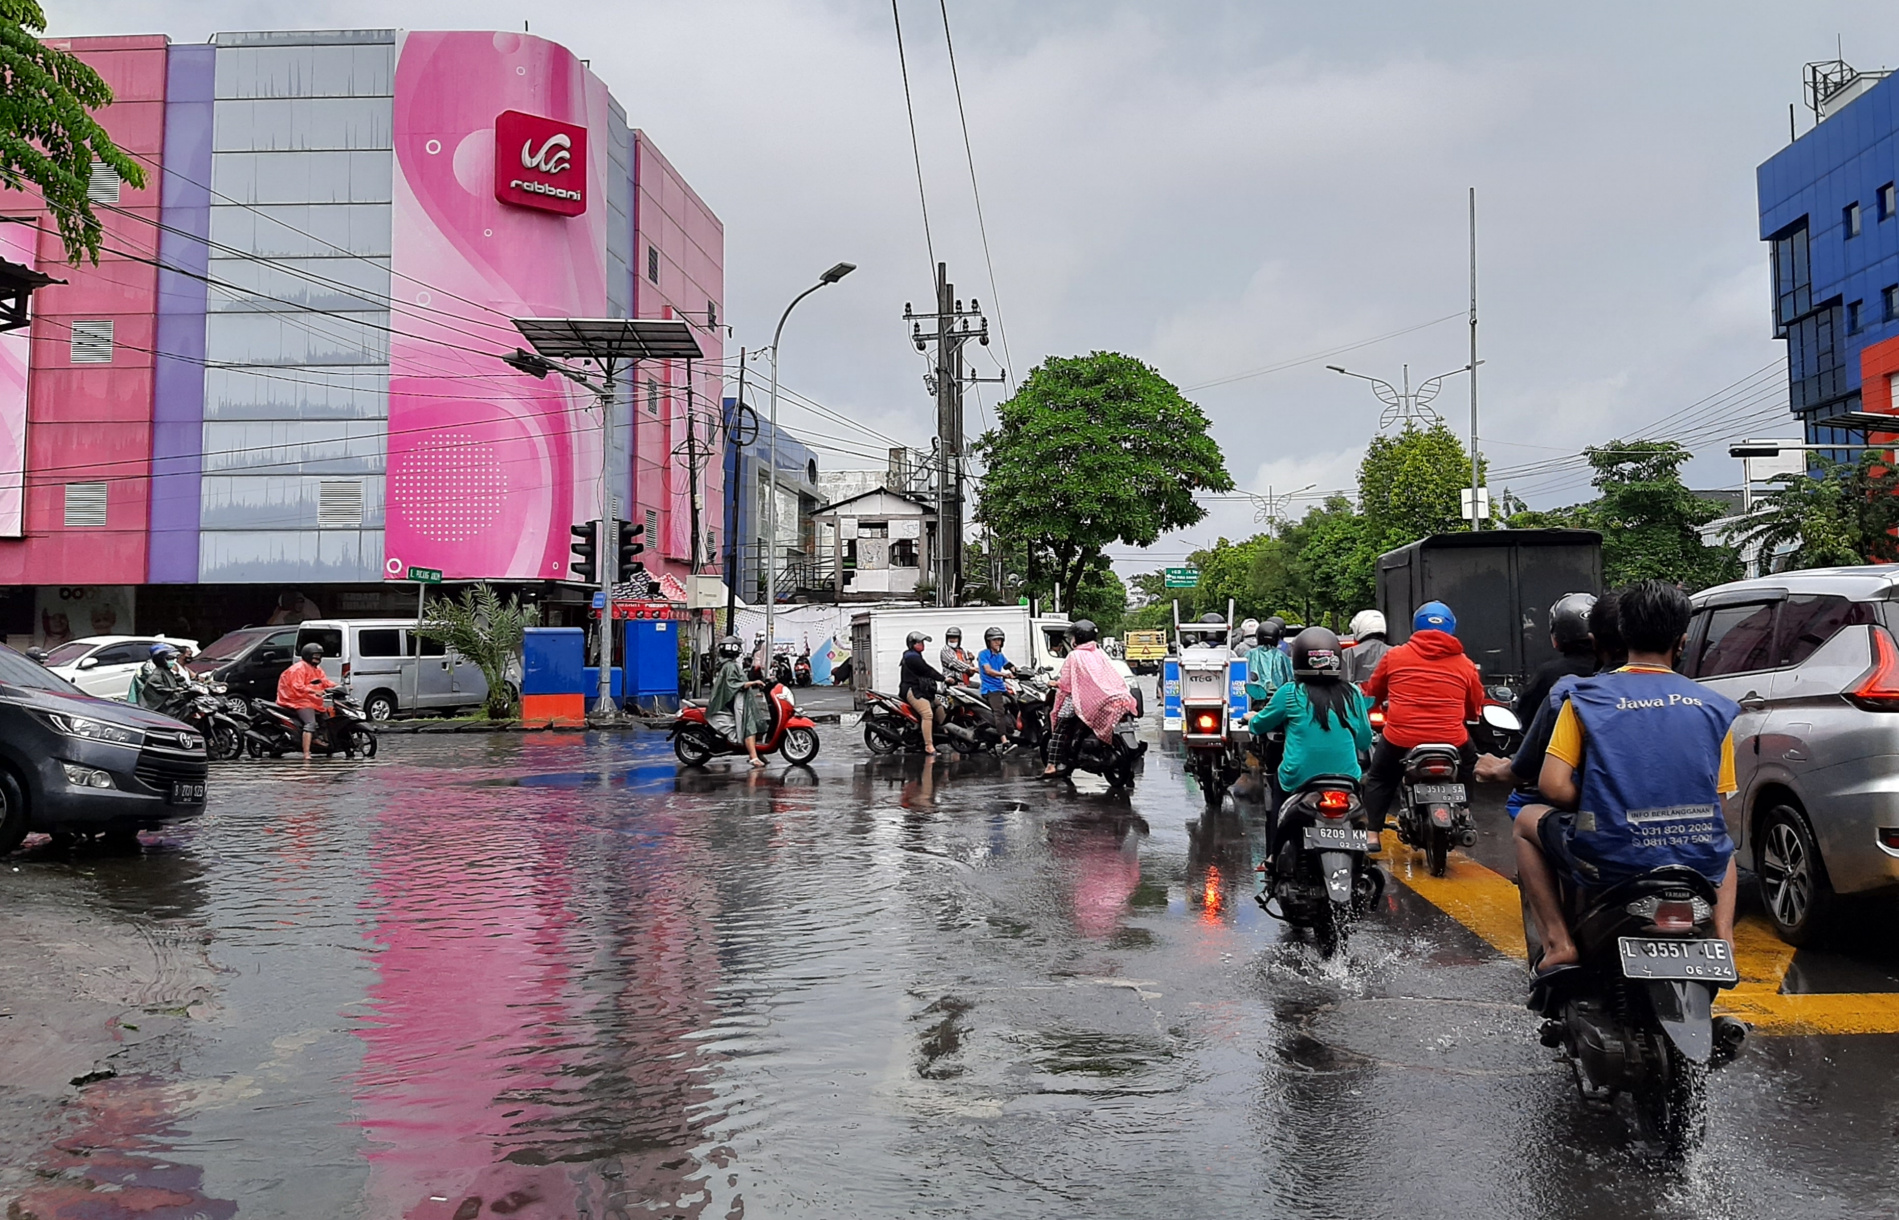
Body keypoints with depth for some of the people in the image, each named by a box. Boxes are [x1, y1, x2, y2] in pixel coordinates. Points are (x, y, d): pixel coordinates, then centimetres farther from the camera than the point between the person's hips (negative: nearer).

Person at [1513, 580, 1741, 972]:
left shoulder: (1586, 697, -2)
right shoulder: (1714, 707, 6)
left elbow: (1554, 786, -10)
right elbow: (1719, 797, 10)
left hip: (1611, 861, -3)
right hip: (1699, 863, 4)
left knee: (1527, 823, 26)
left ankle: (1559, 943, 13)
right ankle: (1722, 937, 19)